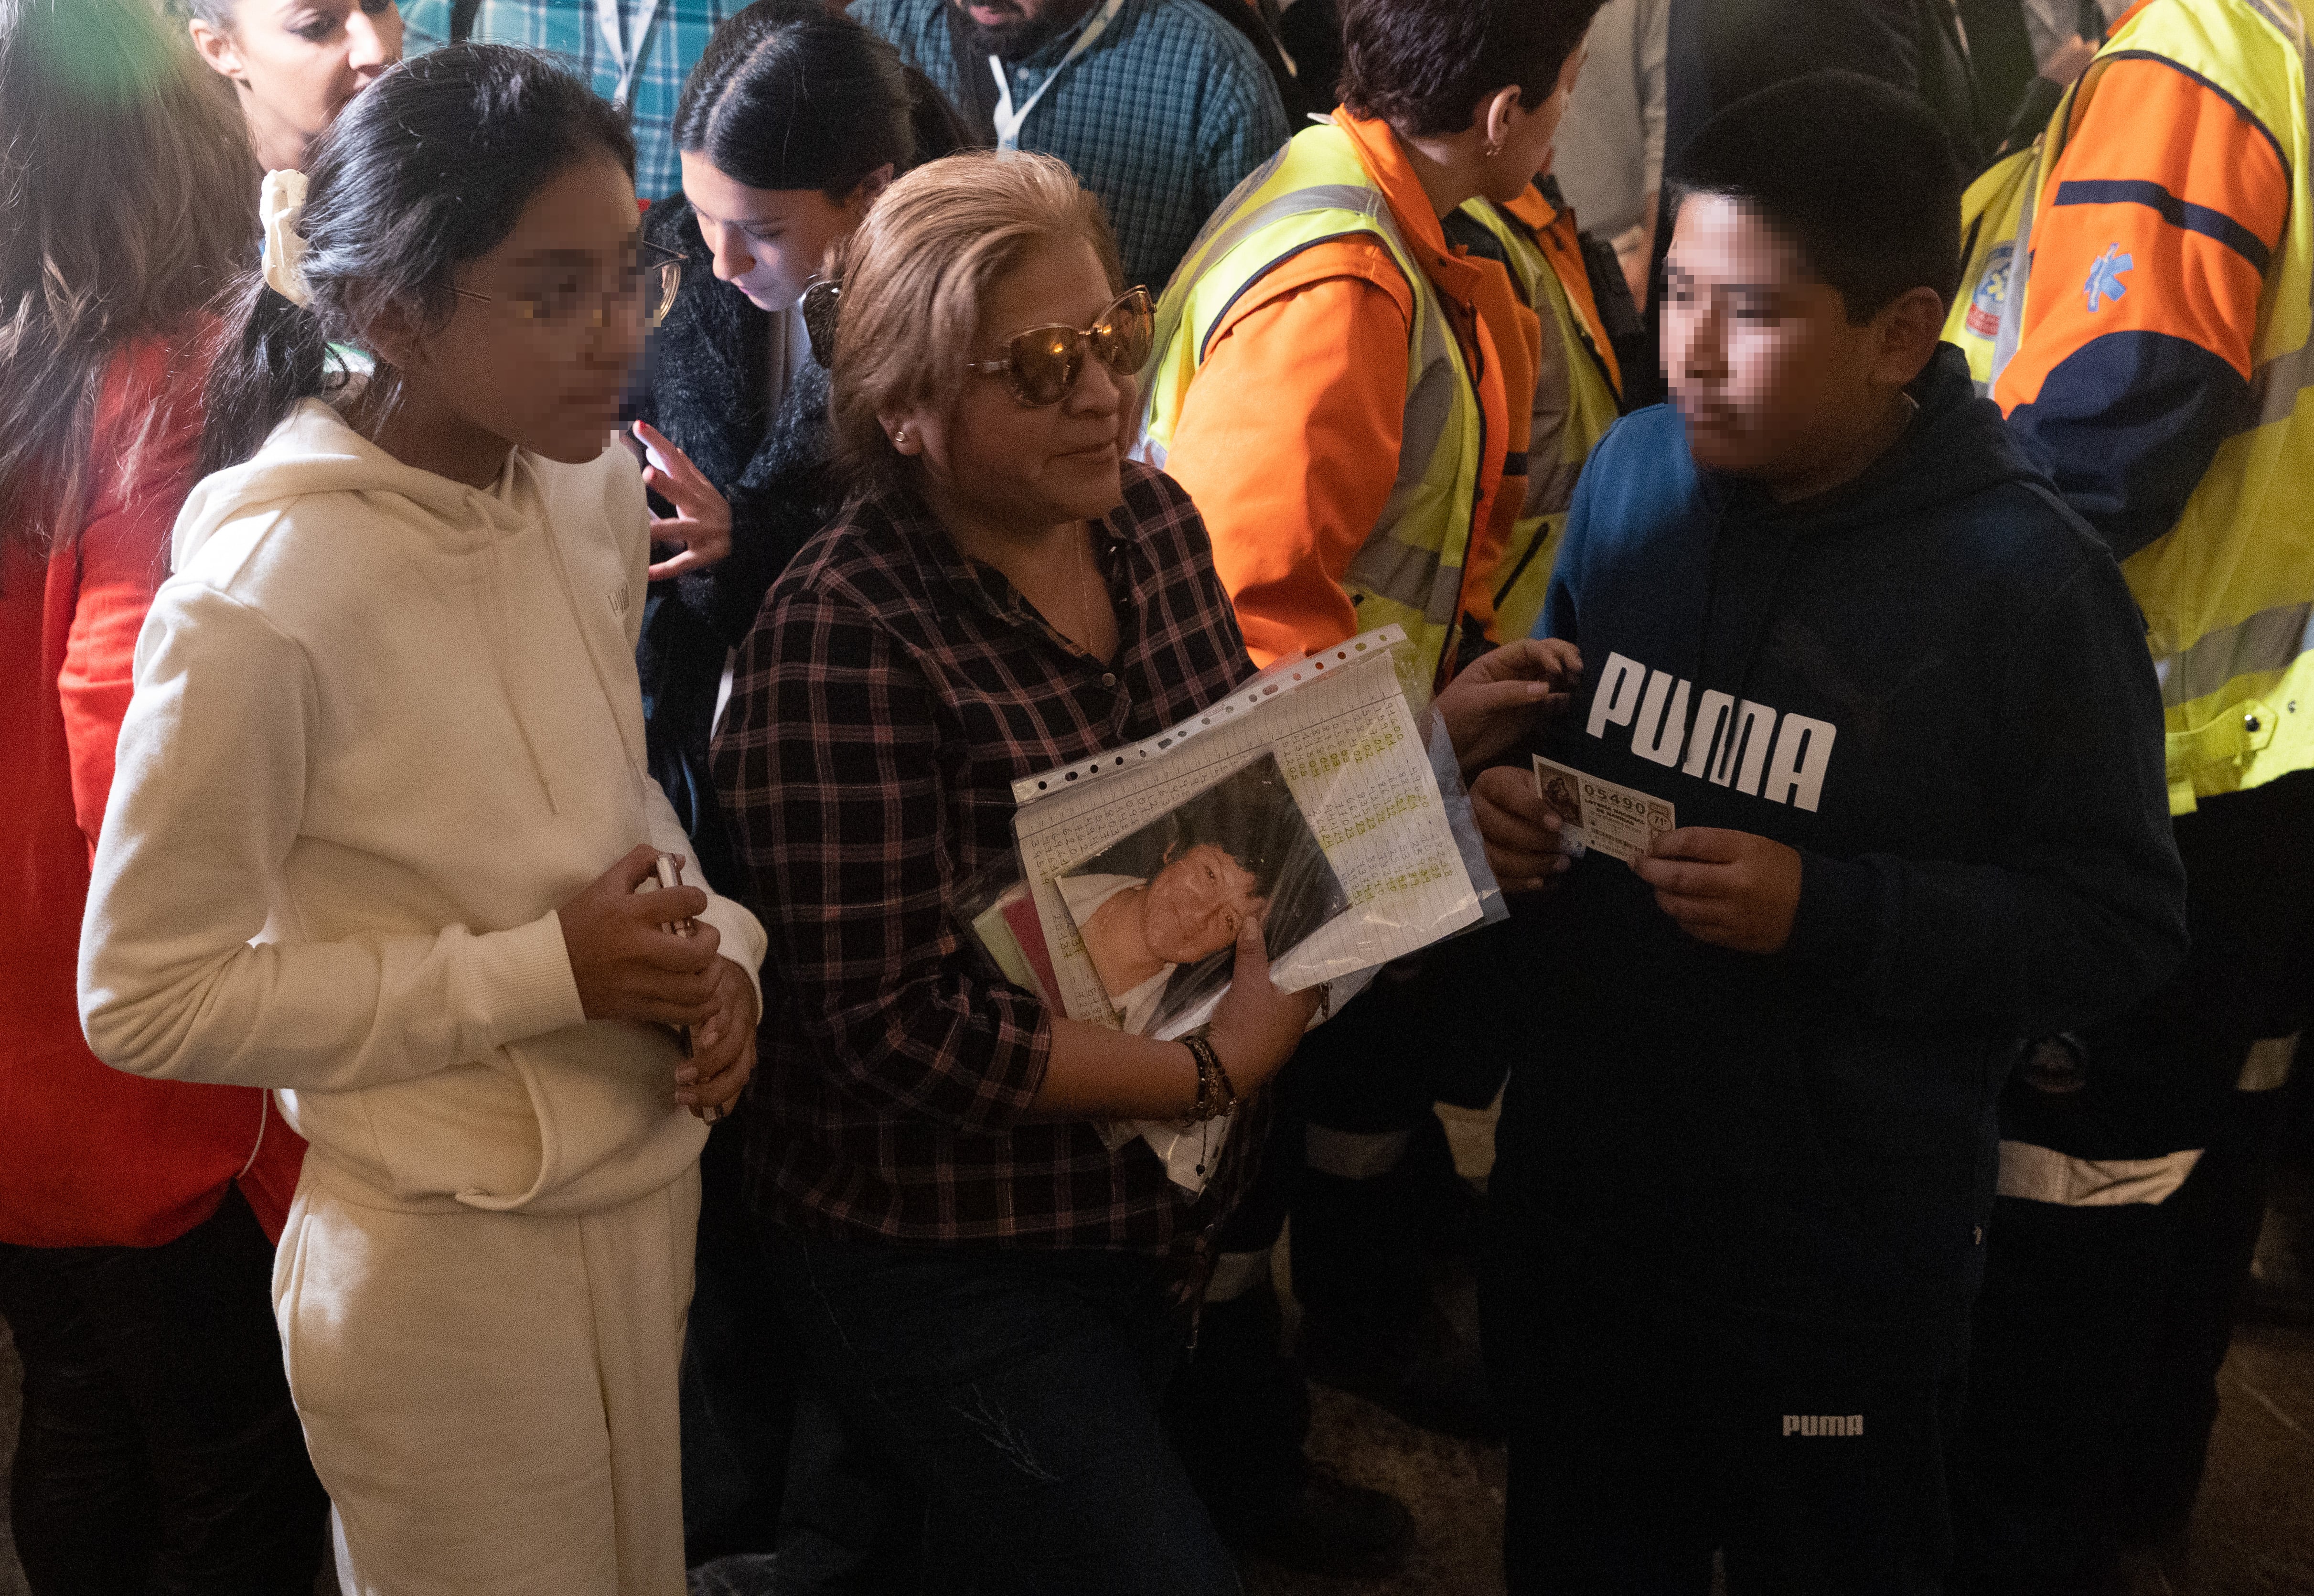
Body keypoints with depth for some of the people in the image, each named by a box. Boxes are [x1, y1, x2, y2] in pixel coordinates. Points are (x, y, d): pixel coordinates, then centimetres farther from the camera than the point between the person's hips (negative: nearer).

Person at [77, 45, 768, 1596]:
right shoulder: (264, 600, -24)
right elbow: (144, 997, -17)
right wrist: (538, 974, -21)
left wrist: (715, 936, -7)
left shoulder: (596, 488, -3)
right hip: (455, 1273, -6)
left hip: (657, 1185, 7)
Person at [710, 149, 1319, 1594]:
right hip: (942, 1260, -7)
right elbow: (895, 1026, -24)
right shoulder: (842, 640, -23)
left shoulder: (1153, 518, -1)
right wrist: (1213, 1072, -20)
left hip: (1157, 1219, 7)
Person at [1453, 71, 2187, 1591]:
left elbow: (2122, 926, -15)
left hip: (1844, 1249, -4)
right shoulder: (1632, 471, -3)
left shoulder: (2027, 578, -18)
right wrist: (1504, 782, -8)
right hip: (1575, 1171, 5)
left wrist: (1828, 912, -25)